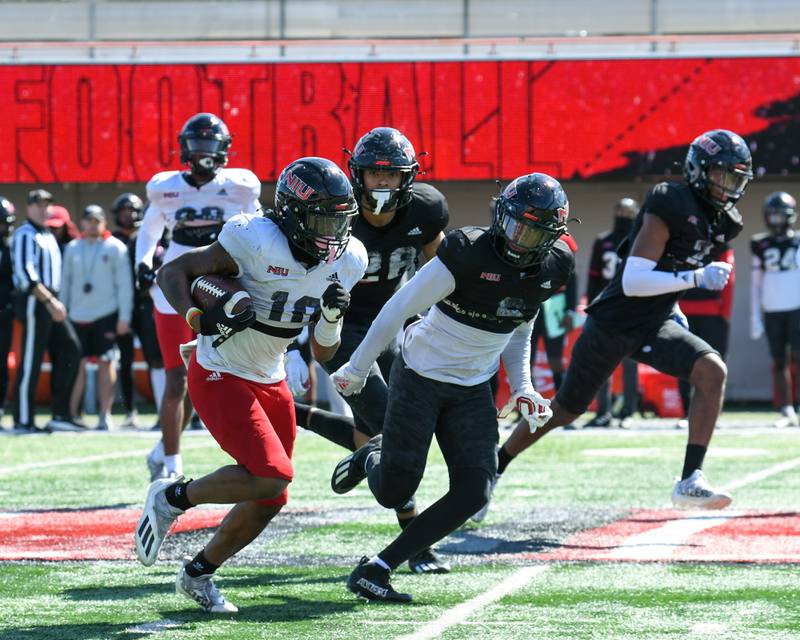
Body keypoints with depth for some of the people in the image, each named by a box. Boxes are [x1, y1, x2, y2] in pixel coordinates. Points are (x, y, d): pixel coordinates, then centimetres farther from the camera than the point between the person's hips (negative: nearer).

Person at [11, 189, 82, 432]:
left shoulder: (48, 236, 21)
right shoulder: (25, 235, -9)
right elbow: (25, 274, -19)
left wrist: (55, 301, 14)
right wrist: (49, 301, -22)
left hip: (50, 302, 9)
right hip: (34, 302, -9)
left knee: (70, 351, 4)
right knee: (31, 360, -7)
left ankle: (61, 414, 6)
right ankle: (23, 420, -4)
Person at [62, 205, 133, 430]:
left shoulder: (115, 248, 1)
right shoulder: (72, 249, 12)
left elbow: (124, 284, -1)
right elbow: (65, 282, 15)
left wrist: (124, 317, -7)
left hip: (106, 315, -3)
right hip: (77, 316, 3)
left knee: (106, 363, -2)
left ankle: (105, 415, 1)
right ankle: (72, 414, 7)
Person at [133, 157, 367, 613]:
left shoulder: (345, 262, -2)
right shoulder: (259, 242, -23)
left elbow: (323, 353, 5)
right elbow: (173, 272, -16)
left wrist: (332, 316, -15)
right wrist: (200, 319, -32)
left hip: (270, 382, 8)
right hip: (221, 377, -8)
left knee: (270, 500, 9)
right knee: (271, 475, -22)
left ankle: (198, 575, 28)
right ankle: (173, 498, 1)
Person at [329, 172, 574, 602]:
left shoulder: (552, 269, -4)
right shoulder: (468, 253, -23)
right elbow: (400, 308, -15)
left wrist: (522, 387, 3)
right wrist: (357, 369, -8)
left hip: (472, 392, 5)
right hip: (420, 378, -5)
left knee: (473, 493, -11)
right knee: (394, 492, -4)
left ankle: (377, 568, -1)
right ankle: (371, 457, 35)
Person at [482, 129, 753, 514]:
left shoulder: (720, 222, 4)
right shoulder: (670, 208, -22)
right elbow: (632, 282, -28)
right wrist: (695, 277, -31)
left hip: (654, 326, 7)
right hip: (614, 324, -7)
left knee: (713, 372, -20)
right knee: (563, 412, 8)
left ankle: (689, 481, -22)